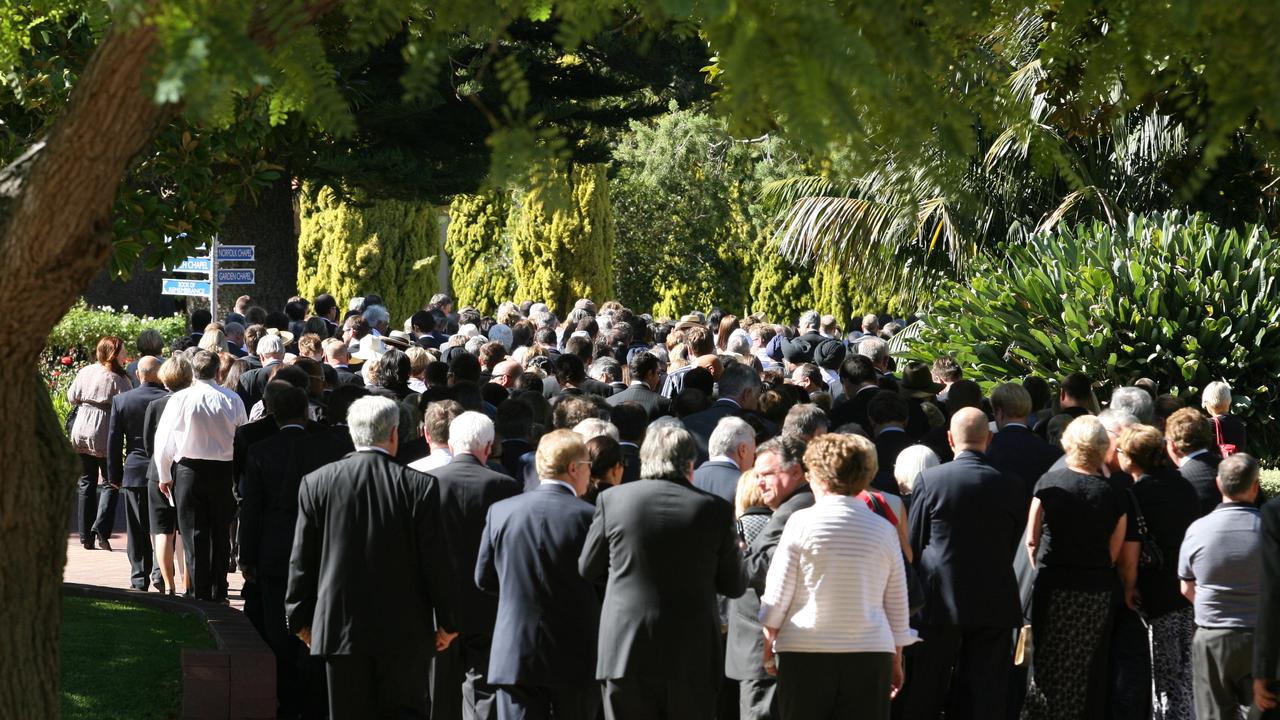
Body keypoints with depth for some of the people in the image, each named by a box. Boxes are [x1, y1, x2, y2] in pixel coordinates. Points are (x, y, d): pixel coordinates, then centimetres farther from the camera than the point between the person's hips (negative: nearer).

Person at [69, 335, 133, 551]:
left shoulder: (84, 373, 4)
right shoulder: (118, 379, -12)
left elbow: (72, 397, 10)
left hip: (81, 435, 5)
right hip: (105, 437, -5)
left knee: (87, 483, 12)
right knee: (110, 483, 5)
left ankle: (86, 536, 11)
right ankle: (101, 527, -14)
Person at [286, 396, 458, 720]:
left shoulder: (316, 483, -3)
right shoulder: (420, 486, -8)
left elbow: (302, 560, 2)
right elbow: (436, 560, -6)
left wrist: (300, 619, 12)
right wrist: (446, 622, 5)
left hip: (340, 626, 1)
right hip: (405, 631, -1)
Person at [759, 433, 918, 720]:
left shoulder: (802, 522, -5)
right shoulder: (883, 530, 5)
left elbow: (776, 596, -3)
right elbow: (898, 607, 10)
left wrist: (768, 644, 10)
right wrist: (896, 660, 19)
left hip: (805, 653, -2)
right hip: (871, 656, 2)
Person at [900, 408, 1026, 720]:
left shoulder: (929, 480, -8)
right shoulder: (1011, 486, -3)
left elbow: (913, 544, -2)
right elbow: (1012, 547, 4)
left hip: (940, 601, -1)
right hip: (994, 605, 1)